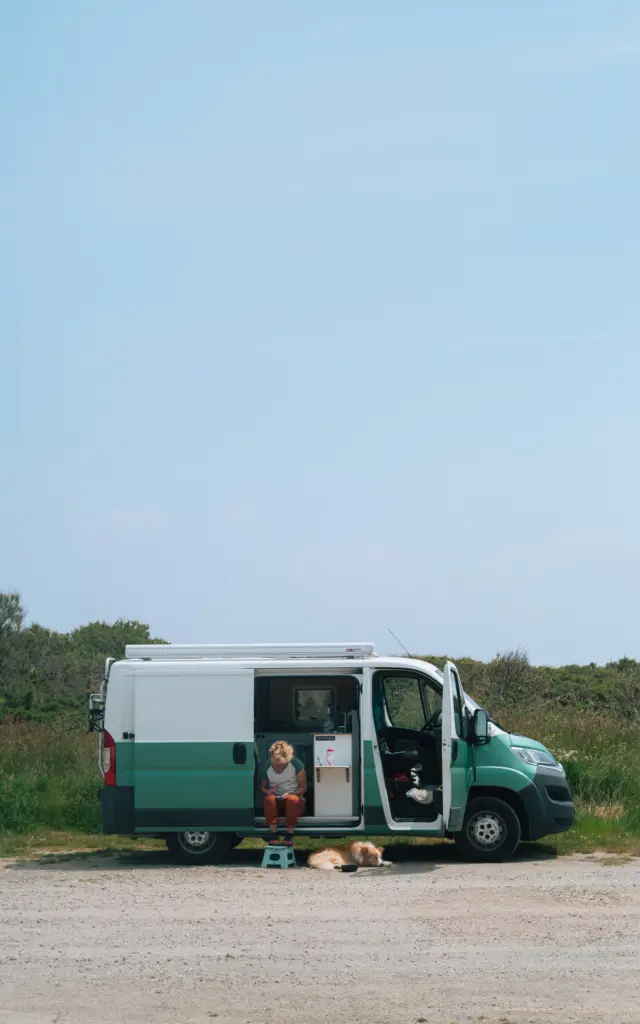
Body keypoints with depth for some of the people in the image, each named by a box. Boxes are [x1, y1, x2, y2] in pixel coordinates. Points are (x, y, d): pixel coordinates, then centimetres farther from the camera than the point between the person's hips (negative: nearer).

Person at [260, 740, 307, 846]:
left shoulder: (296, 764, -12)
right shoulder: (268, 768, -5)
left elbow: (303, 788, -7)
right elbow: (262, 788, 8)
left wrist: (290, 794, -26)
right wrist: (268, 791, -16)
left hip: (294, 801, -2)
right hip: (276, 804, 2)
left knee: (292, 799, -38)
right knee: (269, 799, -33)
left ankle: (289, 834, -27)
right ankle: (273, 834, -31)